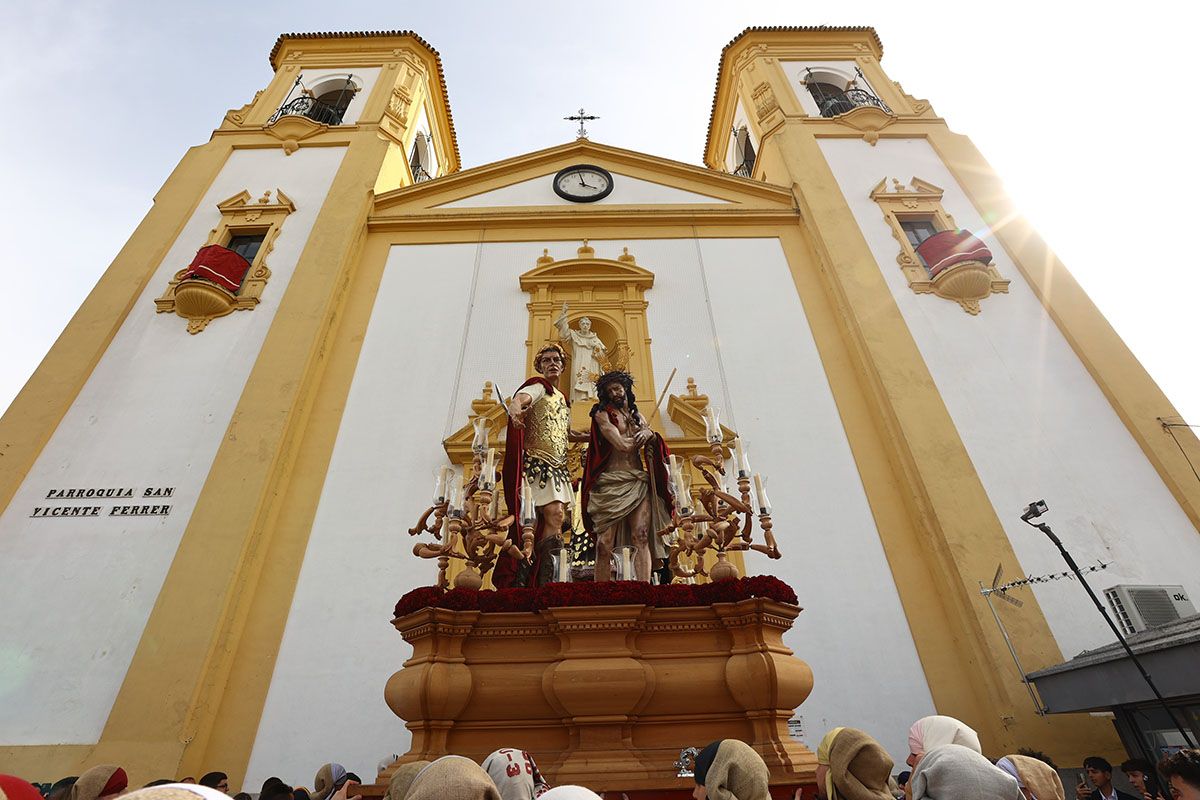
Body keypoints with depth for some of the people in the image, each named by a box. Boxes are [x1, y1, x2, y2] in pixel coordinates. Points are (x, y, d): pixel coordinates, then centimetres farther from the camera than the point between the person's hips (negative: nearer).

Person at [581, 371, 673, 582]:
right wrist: (640, 436, 10)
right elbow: (621, 445, -8)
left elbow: (654, 445, 13)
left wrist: (650, 434, -9)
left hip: (639, 482, 4)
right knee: (605, 543, -9)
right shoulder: (603, 414, 6)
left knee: (641, 536, -14)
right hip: (611, 482, -4)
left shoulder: (637, 416, 23)